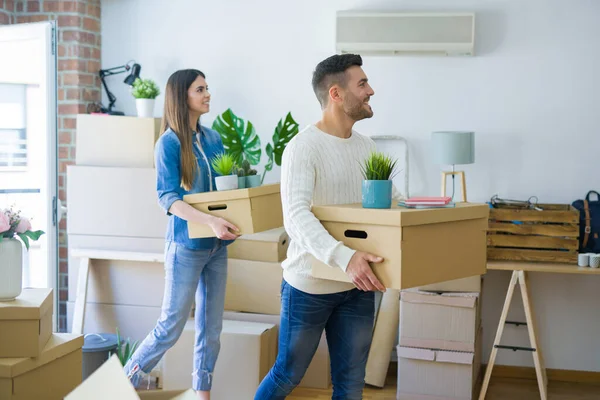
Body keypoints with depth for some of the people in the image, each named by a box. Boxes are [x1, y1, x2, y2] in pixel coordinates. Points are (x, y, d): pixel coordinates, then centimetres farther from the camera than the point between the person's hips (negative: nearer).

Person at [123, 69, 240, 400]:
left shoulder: (213, 138, 7)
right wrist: (210, 221, -31)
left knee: (211, 328, 10)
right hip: (186, 245, -6)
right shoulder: (169, 142, -11)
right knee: (171, 328, 1)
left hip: (217, 245, 6)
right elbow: (167, 197, -18)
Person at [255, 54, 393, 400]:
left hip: (359, 287, 6)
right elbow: (296, 216, -28)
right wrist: (344, 257, -41)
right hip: (310, 285, -6)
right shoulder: (303, 147, -15)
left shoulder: (368, 147, 8)